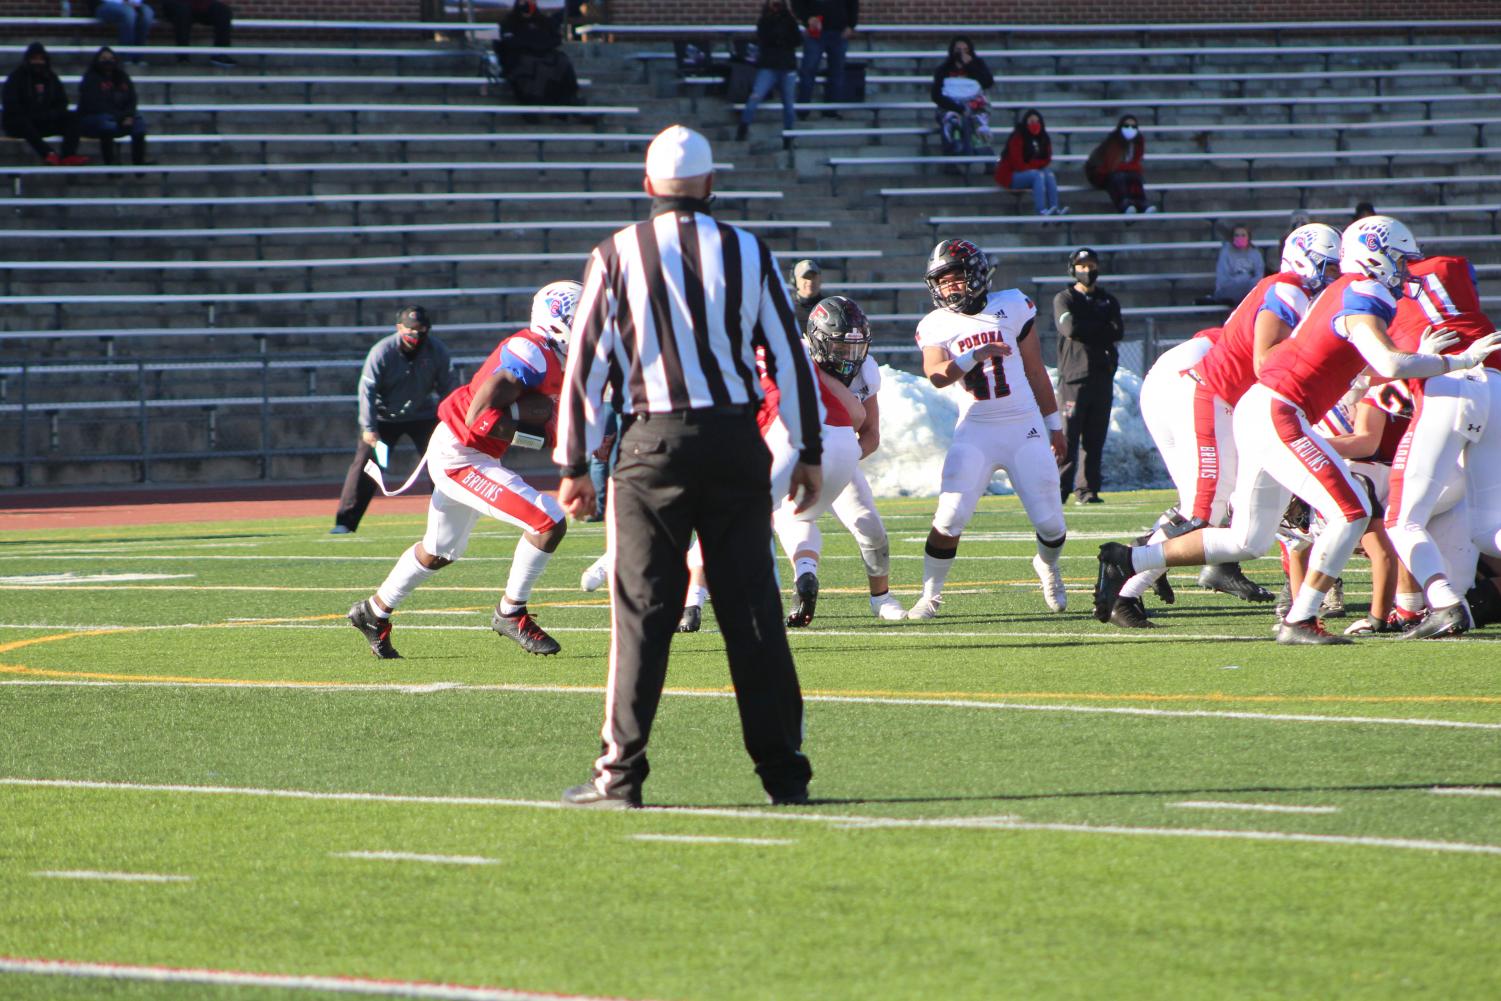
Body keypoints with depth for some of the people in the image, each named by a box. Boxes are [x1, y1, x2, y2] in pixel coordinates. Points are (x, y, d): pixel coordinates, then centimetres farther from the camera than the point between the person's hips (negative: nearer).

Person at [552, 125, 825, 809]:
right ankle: (783, 770, 6)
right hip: (736, 438, 2)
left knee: (642, 612, 0)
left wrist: (574, 465, 3)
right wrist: (809, 453, 14)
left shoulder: (618, 256, -1)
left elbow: (586, 364, -2)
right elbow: (789, 359, 7)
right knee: (753, 610, 5)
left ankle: (621, 773, -2)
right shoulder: (747, 253, 5)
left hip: (654, 445, -2)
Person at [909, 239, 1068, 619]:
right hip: (976, 430, 0)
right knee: (950, 516, -15)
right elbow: (936, 376, -16)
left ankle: (1048, 566, 33)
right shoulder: (936, 326, 2)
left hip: (1025, 426, 0)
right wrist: (973, 357, -32)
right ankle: (931, 594, 1)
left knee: (1049, 522, -1)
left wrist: (1054, 424, 13)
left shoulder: (1011, 306, 2)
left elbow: (1035, 370, 9)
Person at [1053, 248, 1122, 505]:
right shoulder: (1064, 299, 7)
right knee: (1067, 437, -12)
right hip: (1073, 376, -4)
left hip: (1102, 376, 5)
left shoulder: (1108, 301, 19)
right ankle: (1058, 488, -15)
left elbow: (1118, 331, 2)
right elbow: (1070, 328, -12)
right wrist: (1102, 330, -2)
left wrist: (1087, 330, -6)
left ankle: (1087, 489, 6)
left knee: (1095, 439, 3)